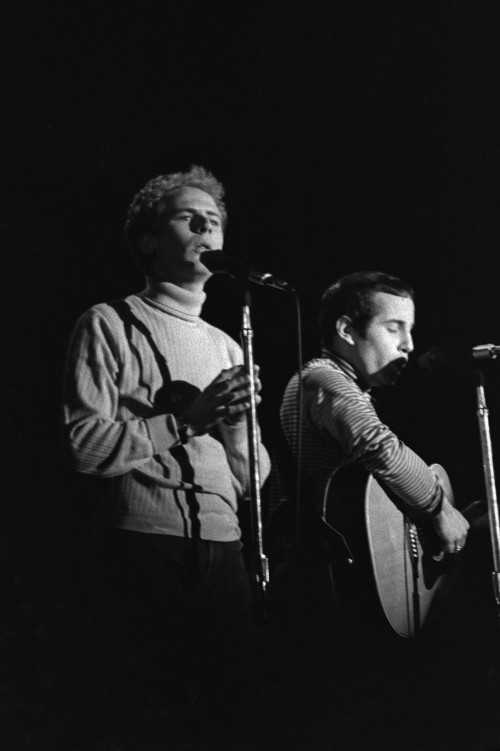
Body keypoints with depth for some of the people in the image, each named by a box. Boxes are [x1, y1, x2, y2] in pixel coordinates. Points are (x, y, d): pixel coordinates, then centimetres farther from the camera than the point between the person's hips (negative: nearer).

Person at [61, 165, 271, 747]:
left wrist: (238, 421, -3)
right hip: (145, 545, -5)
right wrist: (187, 420, -14)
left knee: (234, 699, 5)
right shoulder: (110, 325, 2)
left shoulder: (227, 347, 20)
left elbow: (251, 481, 16)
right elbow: (82, 445, -11)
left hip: (223, 551, 6)